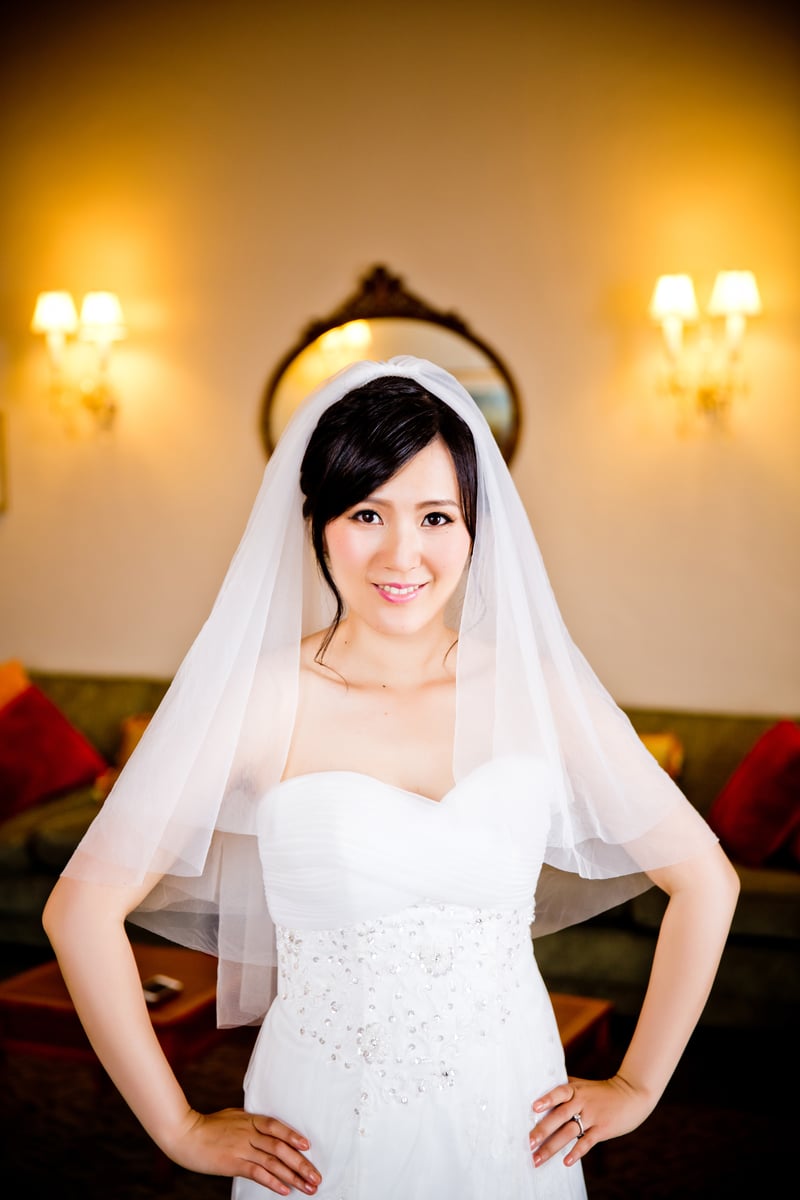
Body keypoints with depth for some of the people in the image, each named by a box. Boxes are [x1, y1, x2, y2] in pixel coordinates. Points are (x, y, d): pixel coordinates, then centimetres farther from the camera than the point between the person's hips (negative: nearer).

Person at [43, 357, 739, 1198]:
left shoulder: (537, 691, -6)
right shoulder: (254, 700, -13)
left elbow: (704, 878, 2)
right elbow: (82, 907, -12)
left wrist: (636, 1089, 2)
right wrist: (182, 1130, -8)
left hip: (509, 1127, 2)